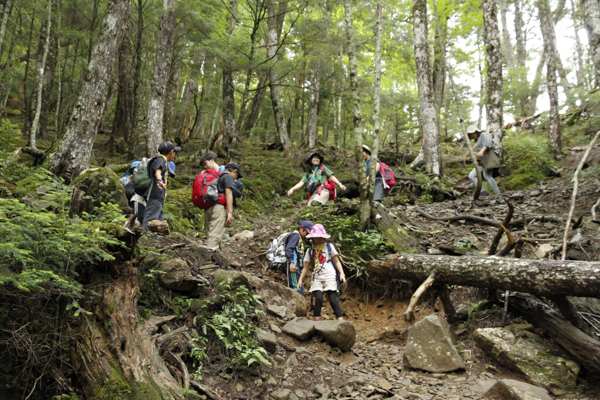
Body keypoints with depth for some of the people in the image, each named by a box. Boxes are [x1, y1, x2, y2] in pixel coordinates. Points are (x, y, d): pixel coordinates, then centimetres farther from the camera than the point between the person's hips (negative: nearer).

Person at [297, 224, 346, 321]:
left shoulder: (329, 247, 9)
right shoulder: (310, 250, 13)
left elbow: (336, 261, 10)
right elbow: (306, 267, 15)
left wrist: (341, 274, -2)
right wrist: (300, 279, 9)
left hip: (330, 277, -1)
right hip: (317, 278, 1)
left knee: (333, 300, -12)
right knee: (318, 298, -19)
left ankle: (341, 321, -11)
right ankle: (317, 322, -12)